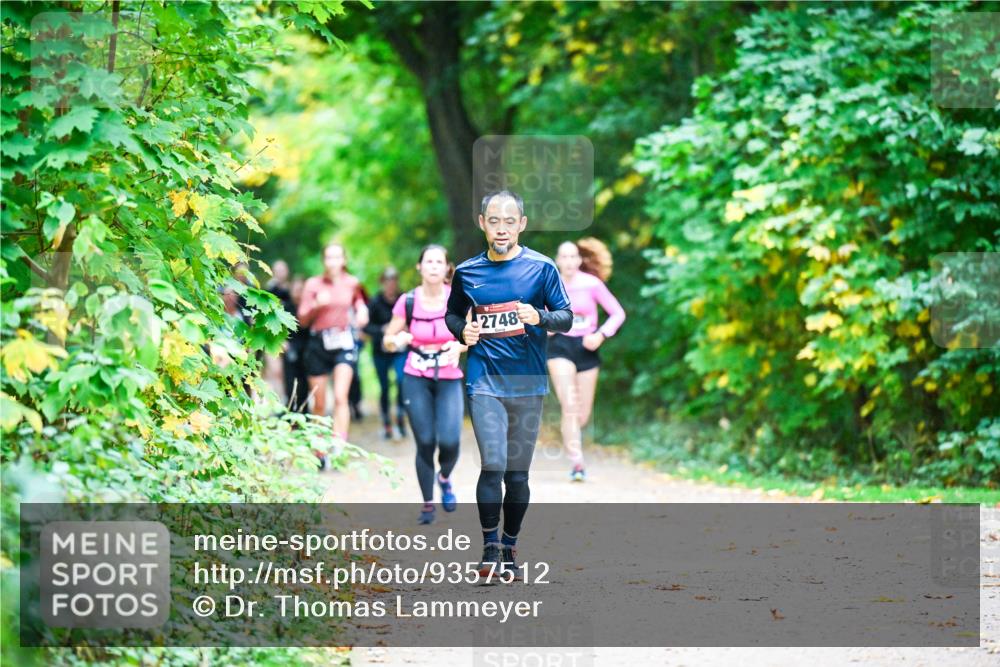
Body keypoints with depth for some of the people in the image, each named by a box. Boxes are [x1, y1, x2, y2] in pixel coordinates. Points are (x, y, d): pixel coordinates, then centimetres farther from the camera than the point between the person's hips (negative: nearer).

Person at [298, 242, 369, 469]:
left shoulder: (352, 284, 4)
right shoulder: (313, 284, 1)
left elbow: (358, 301, 23)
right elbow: (302, 319, 1)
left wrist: (362, 310, 1)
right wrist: (316, 305, -16)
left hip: (344, 342, 0)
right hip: (319, 342, 1)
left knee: (340, 397, -18)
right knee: (319, 403, 4)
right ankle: (319, 452, 18)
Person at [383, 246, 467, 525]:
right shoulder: (407, 302, -3)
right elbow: (387, 341, 4)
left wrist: (459, 347, -19)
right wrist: (397, 339, -19)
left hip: (449, 379, 0)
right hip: (416, 380, 0)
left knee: (449, 441, -14)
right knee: (425, 442, -5)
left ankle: (445, 479, 20)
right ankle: (428, 504, 12)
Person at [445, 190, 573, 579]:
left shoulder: (540, 267, 0)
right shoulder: (467, 272, 6)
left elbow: (566, 317, 4)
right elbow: (452, 313, 21)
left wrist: (539, 318, -17)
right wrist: (462, 331, -1)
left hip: (528, 382, 0)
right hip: (485, 381, 0)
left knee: (517, 473, 6)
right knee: (493, 466, -13)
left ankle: (509, 548, 19)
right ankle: (490, 546, 0)